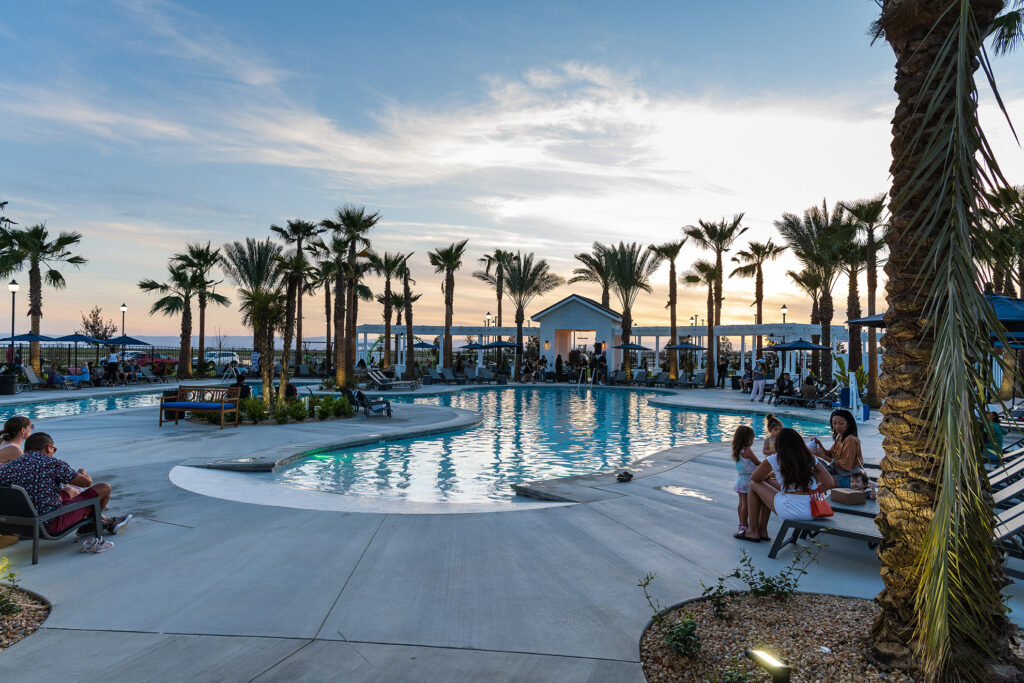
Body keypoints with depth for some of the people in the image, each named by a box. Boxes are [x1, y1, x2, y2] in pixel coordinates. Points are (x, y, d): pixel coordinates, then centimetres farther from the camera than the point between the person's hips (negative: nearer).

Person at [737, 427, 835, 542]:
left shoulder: (774, 460, -3)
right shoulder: (811, 459, 6)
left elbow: (754, 478, 11)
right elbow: (830, 483, 2)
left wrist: (769, 475, 31)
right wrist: (810, 493, 14)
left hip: (791, 510, -6)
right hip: (812, 512, 6)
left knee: (753, 485, 17)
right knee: (767, 486, 28)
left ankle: (752, 531, 21)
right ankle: (763, 531, 35)